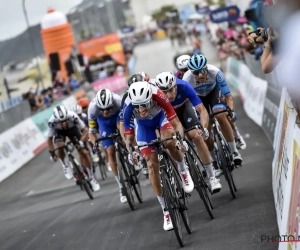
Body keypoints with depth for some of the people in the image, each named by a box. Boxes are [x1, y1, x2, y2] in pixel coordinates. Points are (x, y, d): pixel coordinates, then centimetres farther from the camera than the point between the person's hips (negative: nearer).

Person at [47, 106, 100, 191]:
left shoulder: (73, 116, -39)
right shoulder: (52, 122, -36)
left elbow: (85, 130, -27)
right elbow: (50, 139, -21)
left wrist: (81, 142, -40)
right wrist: (52, 153, -27)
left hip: (72, 129, 0)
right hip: (59, 131, 0)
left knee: (84, 152, -10)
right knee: (60, 146, -32)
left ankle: (91, 178, 4)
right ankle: (65, 167, -6)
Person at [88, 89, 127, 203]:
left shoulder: (118, 101, -40)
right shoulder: (92, 108, -36)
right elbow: (91, 132, -24)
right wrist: (95, 144, -42)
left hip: (118, 115, -1)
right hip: (104, 122, 1)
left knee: (121, 125, -35)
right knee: (110, 152, -7)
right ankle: (122, 187, 1)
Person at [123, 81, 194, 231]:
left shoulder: (158, 96, -40)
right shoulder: (128, 106, -36)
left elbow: (176, 123, -36)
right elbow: (129, 136, -27)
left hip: (161, 116, -1)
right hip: (143, 124, 1)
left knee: (169, 143, -32)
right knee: (152, 165, -6)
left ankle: (183, 170, 0)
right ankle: (165, 209, 3)